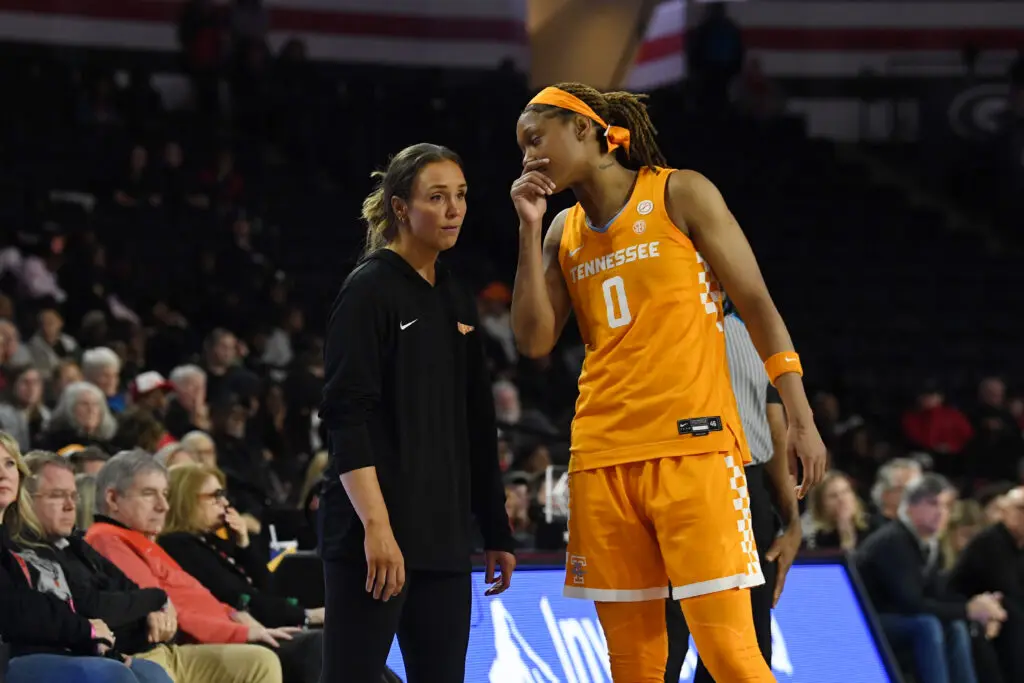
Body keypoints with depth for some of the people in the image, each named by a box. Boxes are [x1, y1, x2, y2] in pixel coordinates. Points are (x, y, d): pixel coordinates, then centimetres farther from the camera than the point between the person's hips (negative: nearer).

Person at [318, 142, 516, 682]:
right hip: (373, 534, -8)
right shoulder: (370, 289, -6)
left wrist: (497, 532, 19)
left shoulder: (456, 302, 17)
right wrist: (376, 525, -22)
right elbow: (345, 416, -14)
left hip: (442, 536, 8)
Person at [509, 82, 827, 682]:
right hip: (602, 457, 5)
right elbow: (535, 341, 8)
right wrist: (530, 229, 3)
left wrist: (801, 418, -5)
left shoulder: (681, 194, 1)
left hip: (692, 445, -5)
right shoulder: (564, 233, 16)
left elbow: (757, 305, 1)